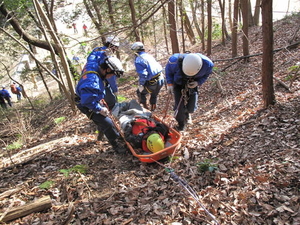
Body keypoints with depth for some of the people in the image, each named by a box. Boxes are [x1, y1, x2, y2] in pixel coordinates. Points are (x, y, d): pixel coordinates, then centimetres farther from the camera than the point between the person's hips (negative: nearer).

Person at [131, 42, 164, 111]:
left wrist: (141, 85, -10)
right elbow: (159, 67, 17)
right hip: (161, 79, 7)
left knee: (140, 92, 18)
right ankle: (153, 109, 41)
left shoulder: (138, 60, -11)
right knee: (154, 95, 31)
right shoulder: (149, 55, 13)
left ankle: (145, 108, 20)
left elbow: (143, 74, -21)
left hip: (153, 83, -7)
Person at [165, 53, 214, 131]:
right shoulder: (176, 61, -38)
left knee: (191, 108, 2)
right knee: (180, 106, -11)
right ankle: (181, 124, 18)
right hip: (178, 84, -1)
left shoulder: (207, 65, -32)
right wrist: (170, 83, -18)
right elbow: (168, 69, -13)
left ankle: (186, 114, 42)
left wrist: (198, 82, -25)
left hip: (192, 84, 2)